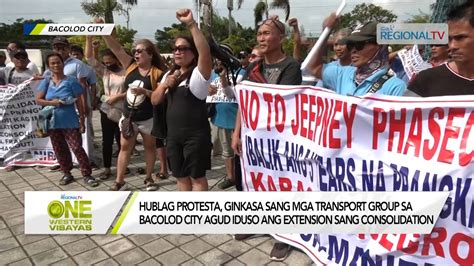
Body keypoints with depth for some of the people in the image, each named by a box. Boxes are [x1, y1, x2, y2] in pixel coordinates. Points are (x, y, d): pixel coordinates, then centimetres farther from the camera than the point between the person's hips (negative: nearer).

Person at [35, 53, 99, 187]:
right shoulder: (46, 82, 4)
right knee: (59, 150, 12)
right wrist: (51, 102, -17)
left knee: (77, 148, -6)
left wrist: (82, 121, -7)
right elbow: (38, 100, 3)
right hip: (53, 122, 4)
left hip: (70, 122, -4)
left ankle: (87, 175, 1)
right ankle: (67, 174, 26)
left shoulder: (71, 81, -5)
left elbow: (79, 103, -4)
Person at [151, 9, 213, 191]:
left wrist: (191, 24, -35)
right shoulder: (169, 74, 14)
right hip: (173, 134, 7)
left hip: (196, 134, -7)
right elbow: (155, 100, 13)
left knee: (197, 177, 4)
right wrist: (164, 85, -5)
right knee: (181, 176, 16)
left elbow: (205, 51, -29)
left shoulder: (198, 73, -9)